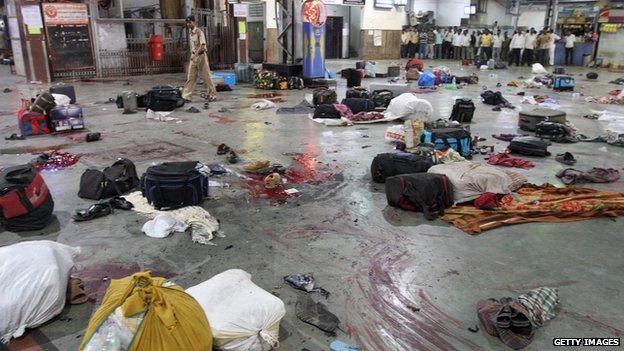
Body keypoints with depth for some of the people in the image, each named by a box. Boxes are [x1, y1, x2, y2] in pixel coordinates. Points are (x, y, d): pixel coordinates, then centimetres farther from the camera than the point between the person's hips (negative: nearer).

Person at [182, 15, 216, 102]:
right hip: (193, 56, 7)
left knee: (206, 76, -1)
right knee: (190, 77, 3)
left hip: (201, 56, -7)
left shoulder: (199, 32, -12)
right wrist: (192, 56, 15)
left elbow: (202, 46, -20)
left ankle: (212, 95, 10)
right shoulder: (190, 33, 11)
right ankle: (186, 96, 3)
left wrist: (195, 54, -24)